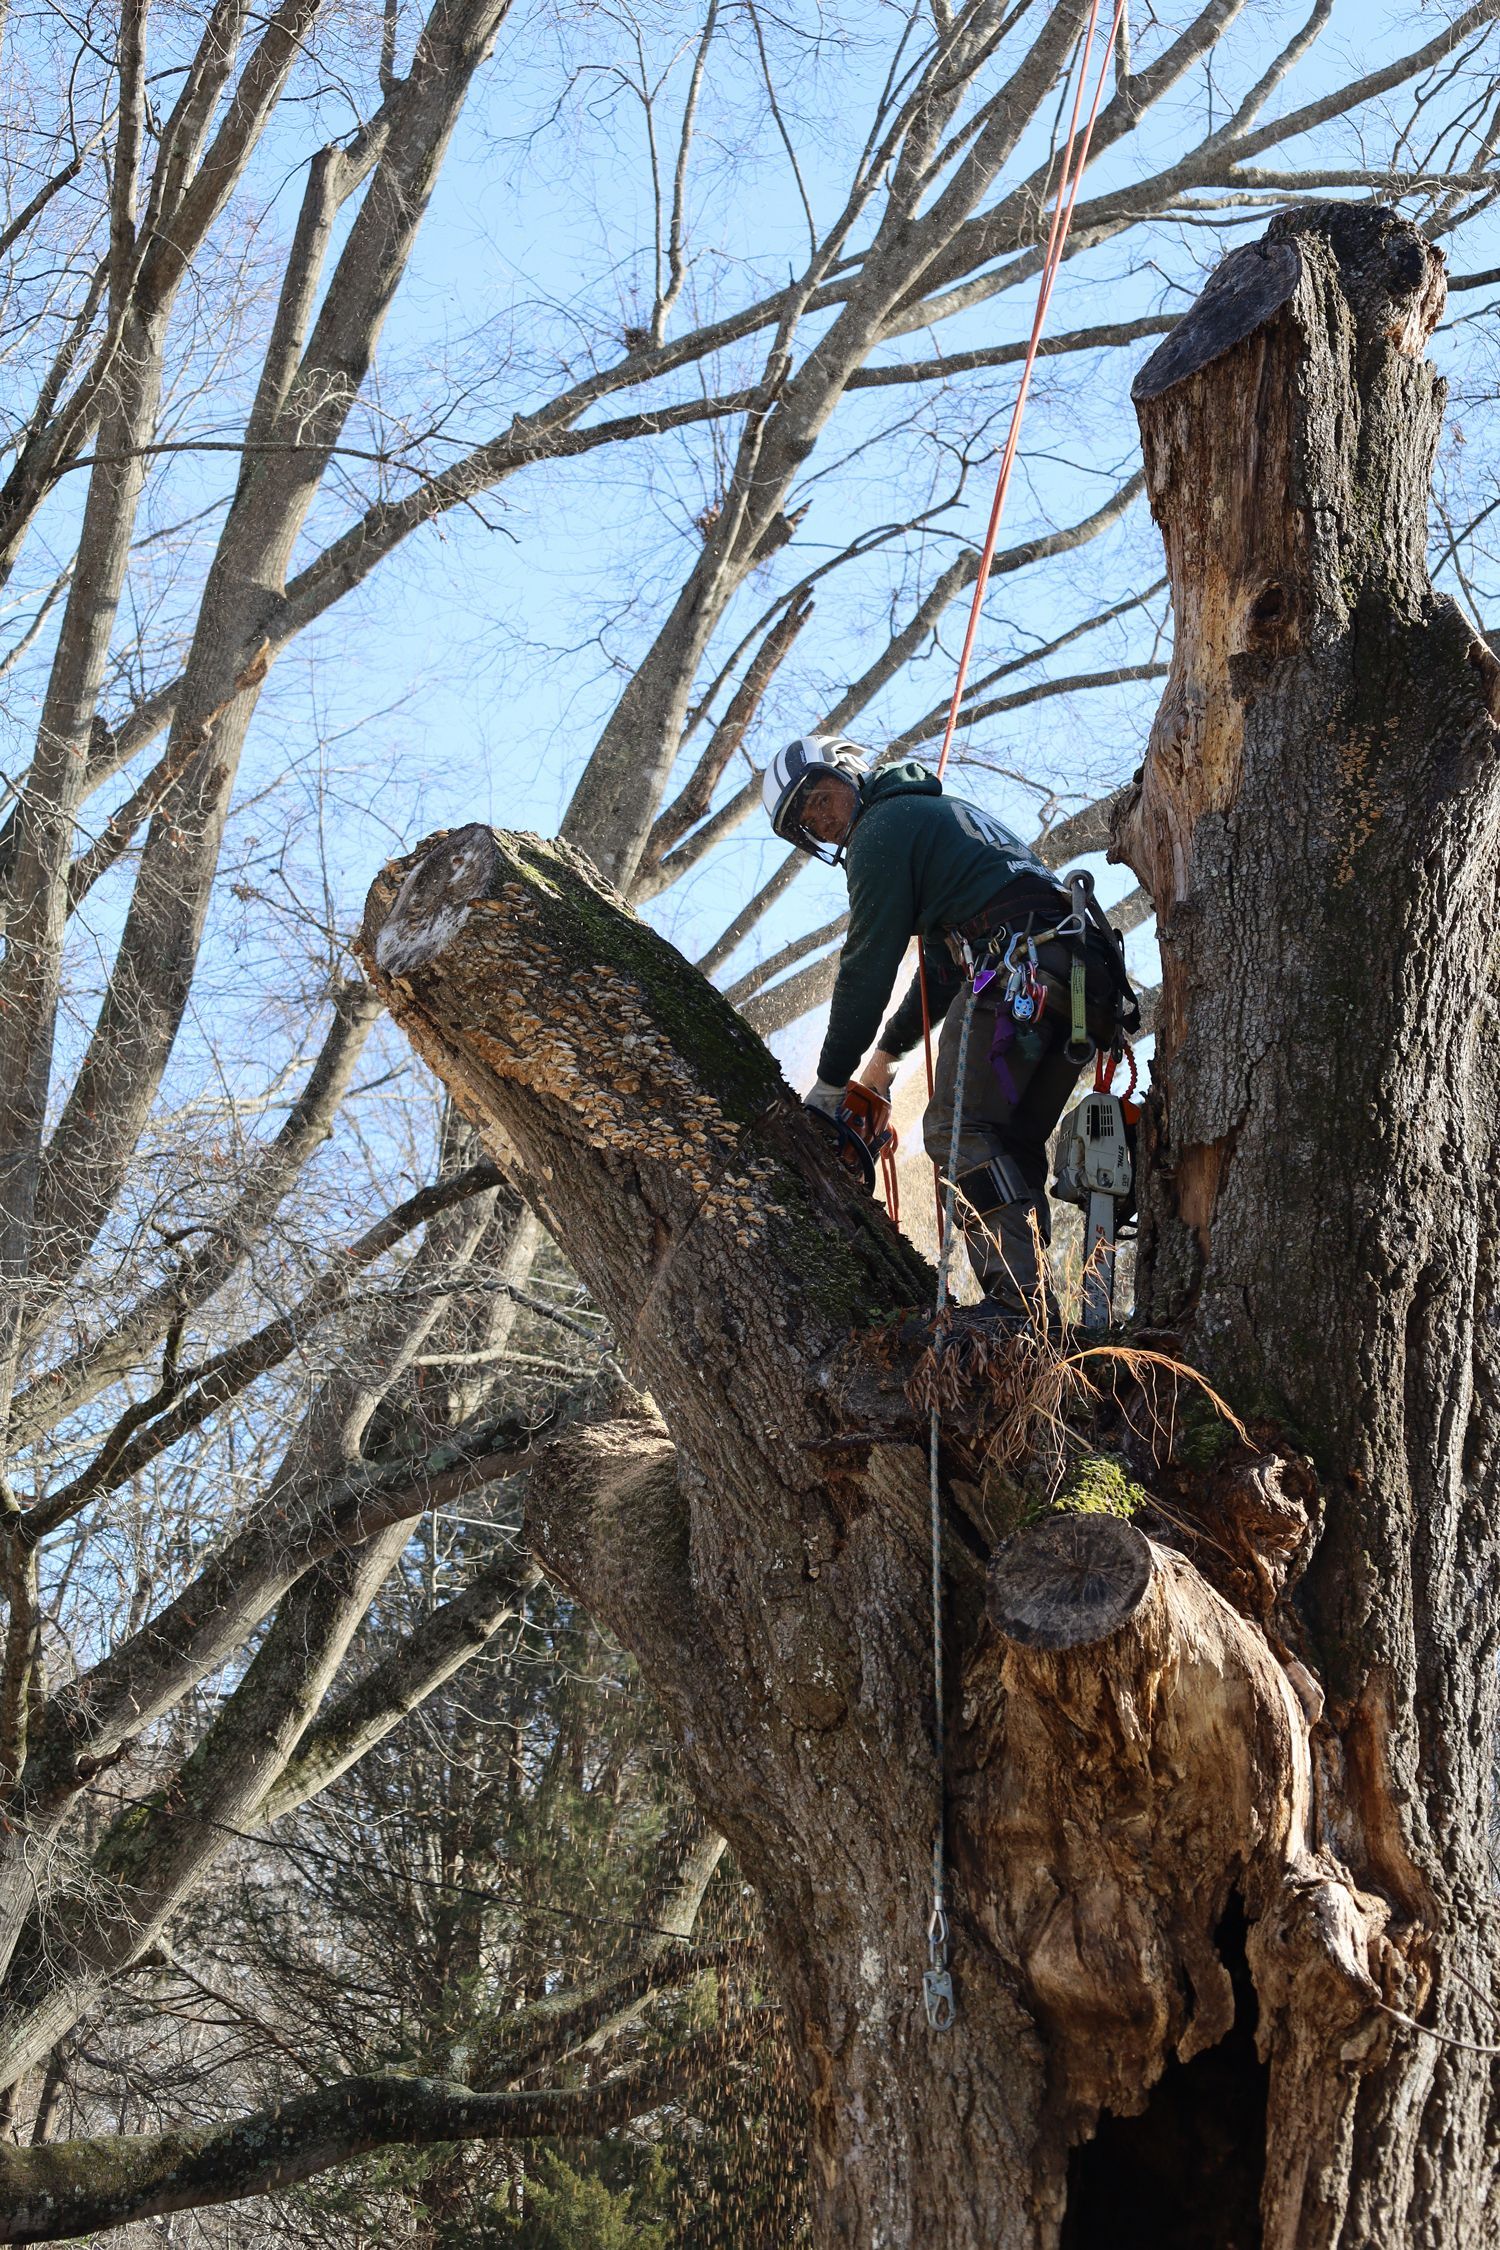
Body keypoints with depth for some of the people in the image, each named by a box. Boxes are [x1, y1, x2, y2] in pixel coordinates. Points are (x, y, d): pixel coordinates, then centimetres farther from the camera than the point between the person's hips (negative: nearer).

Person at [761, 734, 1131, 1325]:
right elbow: (943, 963, 37)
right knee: (1014, 1145, 12)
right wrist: (888, 1052, 39)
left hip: (1016, 966, -10)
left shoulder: (883, 827, 4)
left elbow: (868, 963, -1)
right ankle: (1037, 1316, 5)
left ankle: (1019, 1301, -24)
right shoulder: (943, 812, 34)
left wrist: (830, 1082, 4)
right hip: (1084, 975, 10)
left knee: (957, 1129, -12)